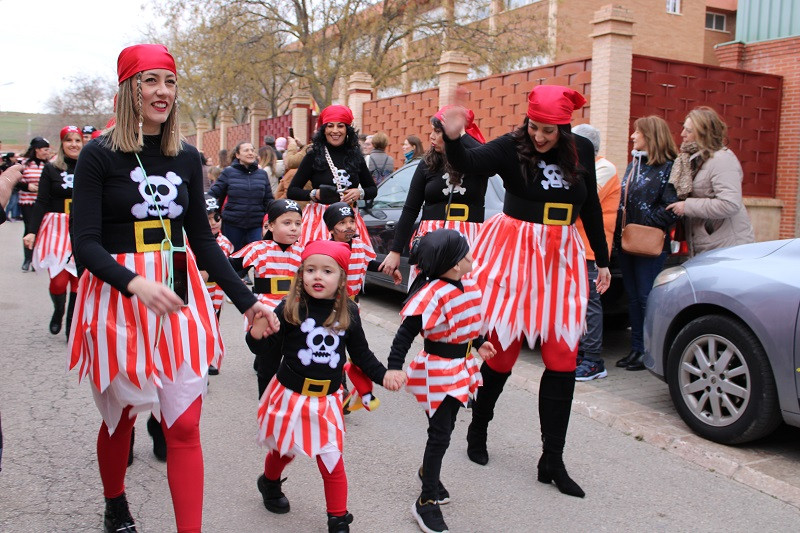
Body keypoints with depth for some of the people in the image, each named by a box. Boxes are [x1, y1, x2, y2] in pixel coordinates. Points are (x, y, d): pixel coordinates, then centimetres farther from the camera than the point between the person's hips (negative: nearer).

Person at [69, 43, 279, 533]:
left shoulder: (187, 158, 6)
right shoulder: (100, 155, -6)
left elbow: (202, 239, 10)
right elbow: (85, 242, -12)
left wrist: (247, 300, 3)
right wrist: (135, 283, -31)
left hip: (180, 300, 3)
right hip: (117, 299, -2)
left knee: (185, 428, 0)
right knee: (120, 418, 16)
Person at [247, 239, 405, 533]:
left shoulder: (349, 312, -6)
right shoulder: (290, 308, -14)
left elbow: (361, 353, 5)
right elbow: (268, 346, -11)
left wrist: (383, 374, -5)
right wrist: (257, 335, -32)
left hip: (327, 400, 1)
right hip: (290, 395, -1)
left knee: (332, 461, 1)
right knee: (284, 449, 22)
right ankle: (270, 482, 54)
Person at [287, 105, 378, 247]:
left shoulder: (355, 157, 11)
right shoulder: (313, 157, 2)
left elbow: (373, 189, 19)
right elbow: (291, 191, 1)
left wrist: (360, 193, -1)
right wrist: (315, 194, -14)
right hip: (319, 218, -3)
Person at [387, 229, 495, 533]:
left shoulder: (467, 283, 0)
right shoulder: (432, 294, -27)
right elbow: (406, 333, -27)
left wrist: (477, 343, 30)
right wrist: (394, 368, -35)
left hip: (461, 366, 8)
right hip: (438, 371, -8)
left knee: (446, 427, 22)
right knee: (440, 433, -2)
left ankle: (429, 471, 46)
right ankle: (426, 503, 11)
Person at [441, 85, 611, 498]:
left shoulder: (582, 151, 4)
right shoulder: (511, 147, -8)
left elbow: (591, 207, 14)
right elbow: (468, 163, -25)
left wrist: (602, 260, 18)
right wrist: (453, 139, -47)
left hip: (560, 257, 4)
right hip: (514, 252, -4)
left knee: (563, 356, 2)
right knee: (502, 347, 2)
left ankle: (552, 461, 12)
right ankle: (478, 430, 28)